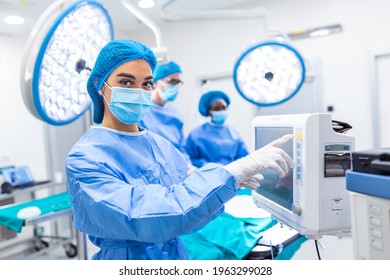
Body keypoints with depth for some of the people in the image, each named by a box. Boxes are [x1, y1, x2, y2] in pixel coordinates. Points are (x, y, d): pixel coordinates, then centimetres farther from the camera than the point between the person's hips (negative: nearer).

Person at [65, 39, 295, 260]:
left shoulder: (162, 145, -2)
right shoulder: (85, 158, -19)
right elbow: (145, 219, -33)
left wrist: (228, 182, -12)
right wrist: (234, 171, -34)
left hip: (178, 254, 5)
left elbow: (188, 211, 4)